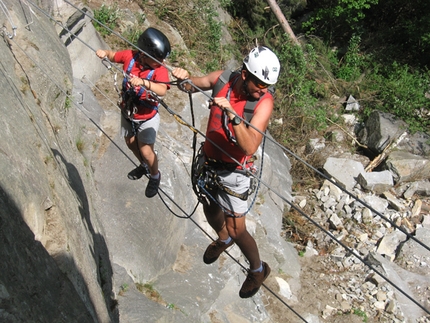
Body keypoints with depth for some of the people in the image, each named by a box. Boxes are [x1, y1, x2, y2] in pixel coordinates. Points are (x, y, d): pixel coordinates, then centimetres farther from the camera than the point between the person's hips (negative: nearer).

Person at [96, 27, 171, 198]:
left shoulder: (160, 70, -29)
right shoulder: (130, 56, -18)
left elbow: (162, 90, -48)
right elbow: (113, 56, 2)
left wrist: (143, 82, -61)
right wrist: (105, 53, -20)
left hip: (147, 117, -5)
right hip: (127, 112, 5)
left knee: (146, 151, 1)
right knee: (131, 143, 25)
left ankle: (155, 176, 34)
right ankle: (143, 166, 55)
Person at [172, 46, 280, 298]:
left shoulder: (264, 102, -26)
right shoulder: (225, 78, -12)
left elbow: (250, 147, -37)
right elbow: (194, 85, 7)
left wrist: (233, 115, -48)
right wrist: (185, 78, -16)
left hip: (234, 171, -6)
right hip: (209, 160, 6)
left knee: (236, 229, 0)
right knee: (210, 208, 27)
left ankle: (258, 269, 29)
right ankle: (223, 239, 60)